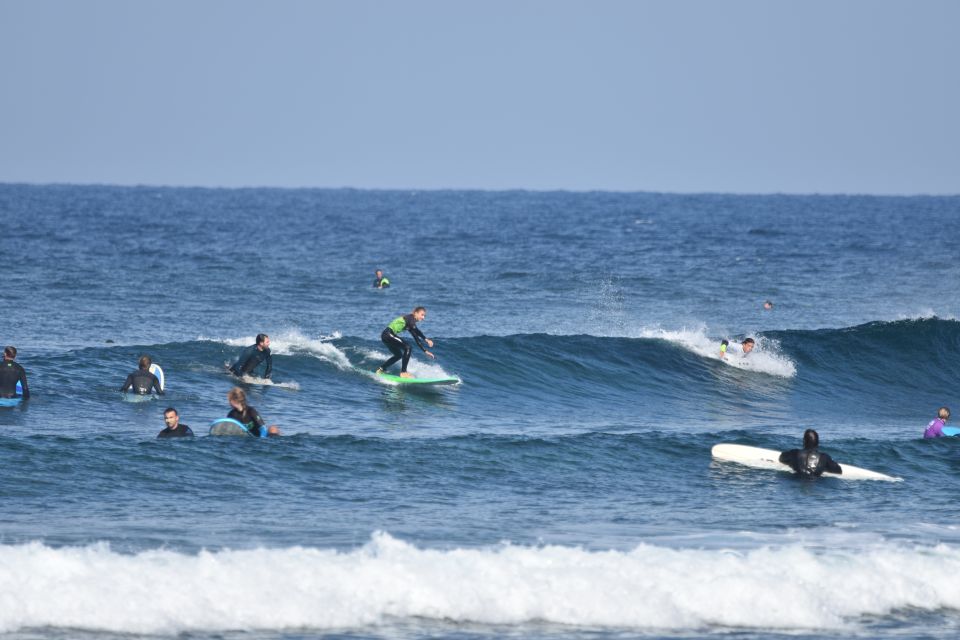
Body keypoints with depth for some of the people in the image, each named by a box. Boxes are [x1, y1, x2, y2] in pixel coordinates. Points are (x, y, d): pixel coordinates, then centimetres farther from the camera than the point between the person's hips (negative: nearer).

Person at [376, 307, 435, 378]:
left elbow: (416, 338, 21)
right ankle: (403, 372, -17)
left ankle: (381, 369, 35)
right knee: (407, 347, -18)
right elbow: (416, 330, -27)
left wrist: (425, 351, 18)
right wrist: (426, 339, -30)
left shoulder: (411, 324, 17)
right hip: (388, 334, -11)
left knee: (398, 355, 24)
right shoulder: (410, 318, -11)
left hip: (386, 336, 11)